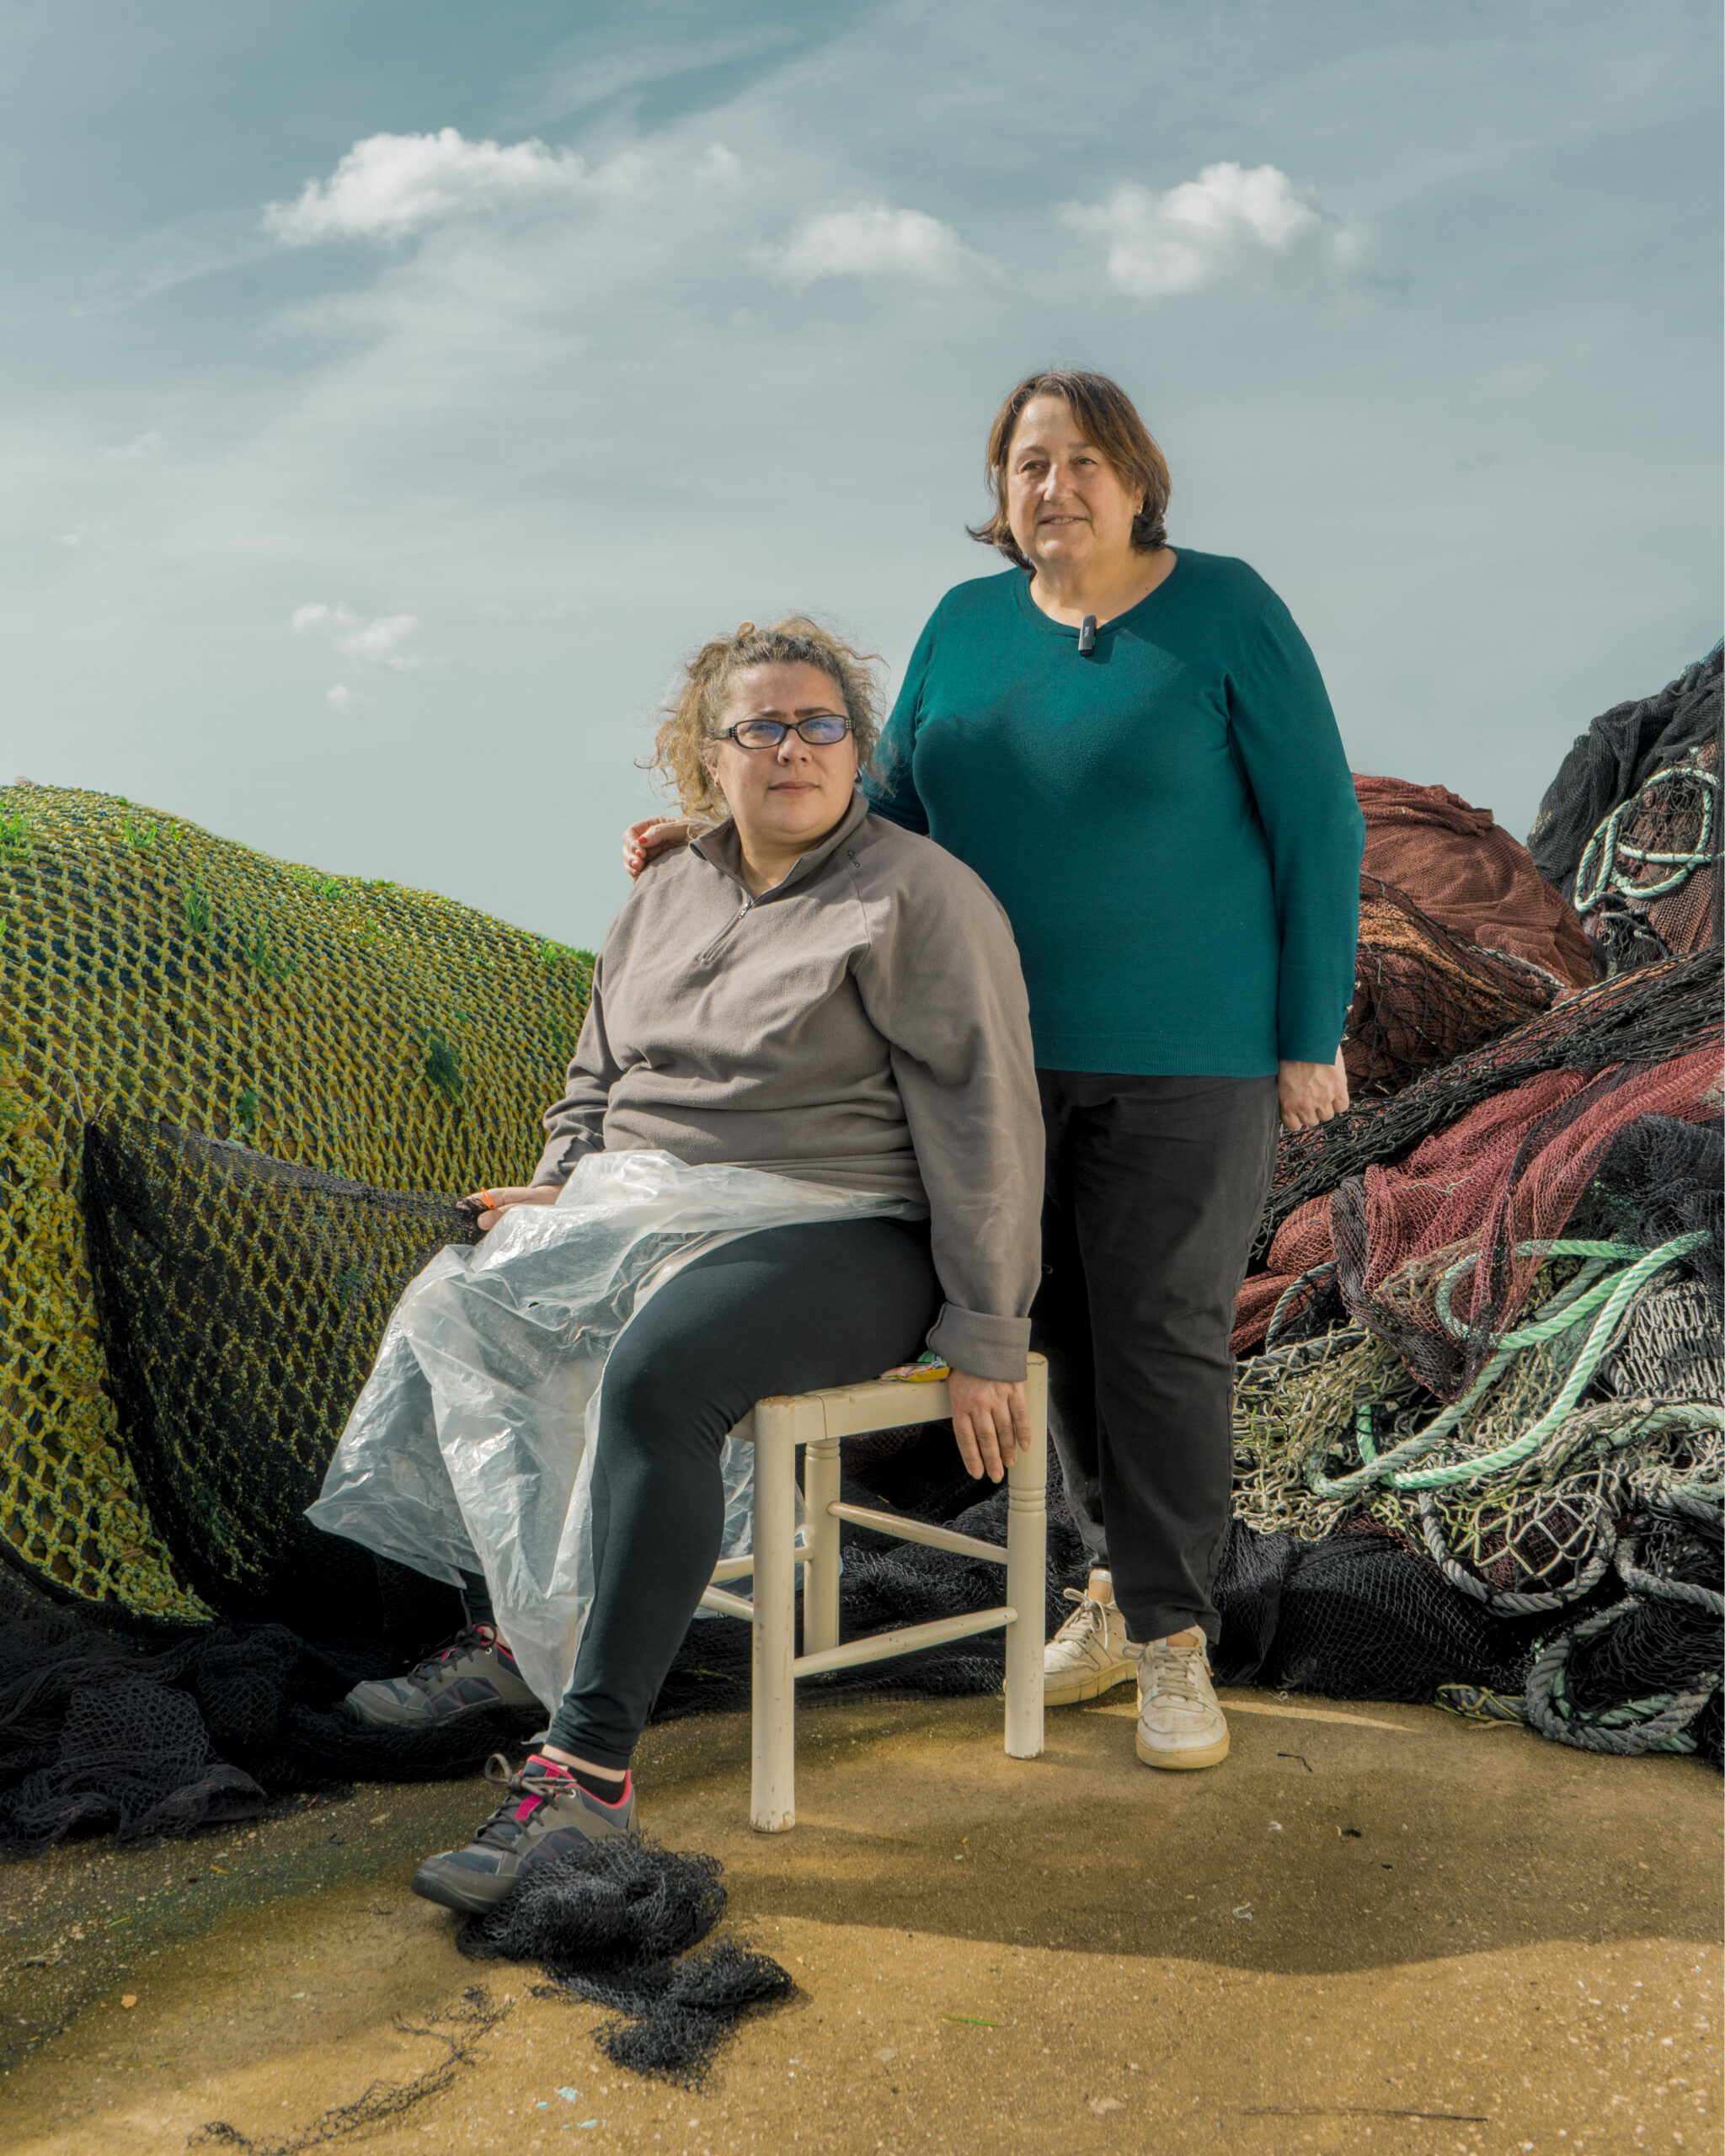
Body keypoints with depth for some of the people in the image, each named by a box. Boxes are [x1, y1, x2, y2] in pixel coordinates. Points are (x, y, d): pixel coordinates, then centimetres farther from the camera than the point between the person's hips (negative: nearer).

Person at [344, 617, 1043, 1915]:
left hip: (849, 1243, -8)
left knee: (657, 1369, -34)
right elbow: (599, 1082, 25)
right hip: (660, 1219, 8)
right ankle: (506, 1633, 7)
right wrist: (560, 1189, 5)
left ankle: (593, 1767, -29)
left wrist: (986, 1340, -14)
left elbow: (983, 1125, -11)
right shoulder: (667, 898, 15)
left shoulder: (918, 898, -7)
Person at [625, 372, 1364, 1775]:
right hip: (1010, 1050, 5)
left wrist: (1313, 1038, -9)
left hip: (1186, 1054, -4)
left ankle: (1172, 1634, 14)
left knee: (1161, 1330, -1)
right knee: (1062, 1320, 10)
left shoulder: (1226, 612, -7)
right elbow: (891, 812, 11)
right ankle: (1121, 1579, 29)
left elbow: (1319, 826, -6)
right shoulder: (967, 625, 6)